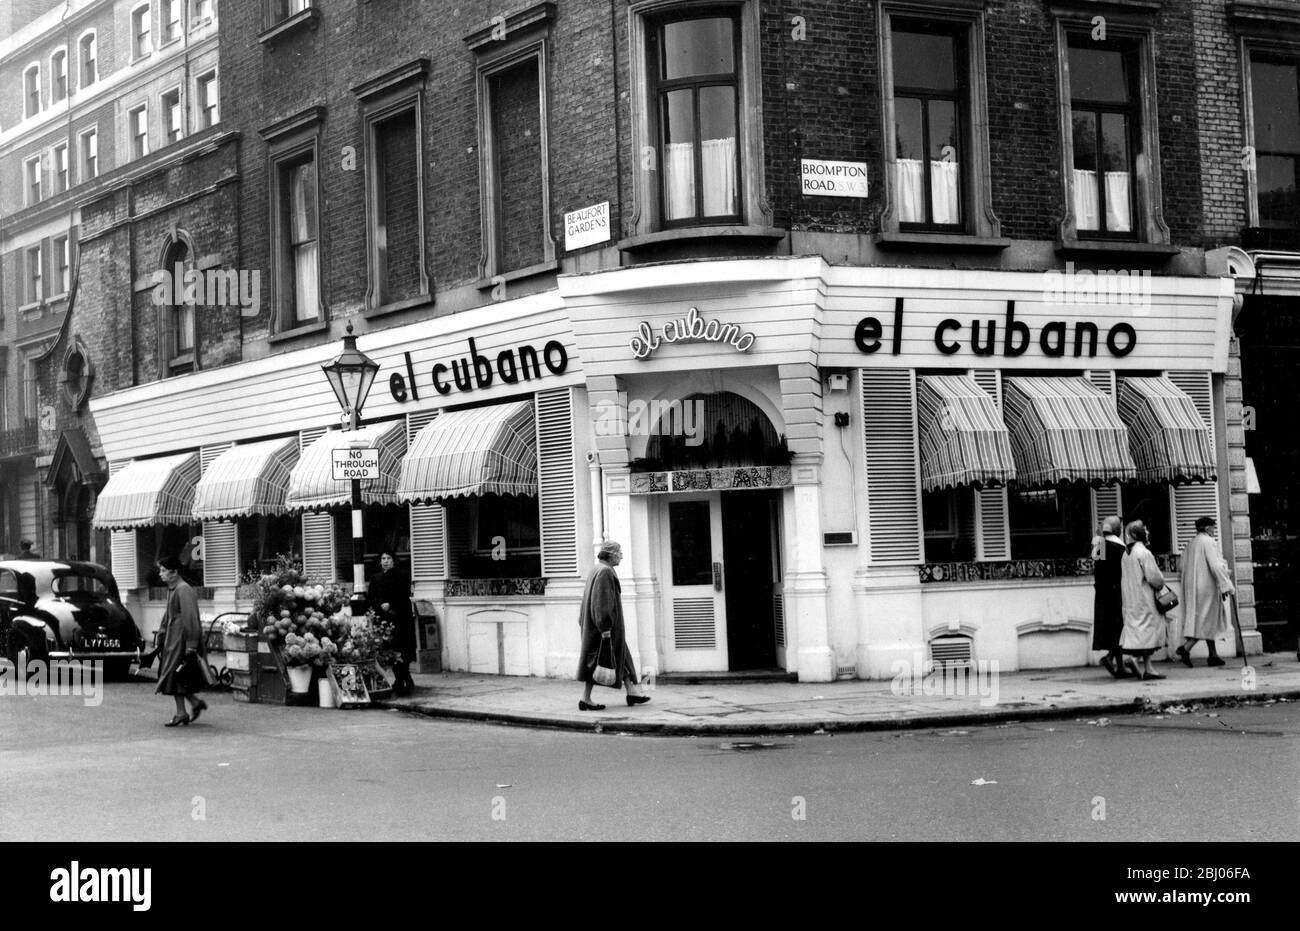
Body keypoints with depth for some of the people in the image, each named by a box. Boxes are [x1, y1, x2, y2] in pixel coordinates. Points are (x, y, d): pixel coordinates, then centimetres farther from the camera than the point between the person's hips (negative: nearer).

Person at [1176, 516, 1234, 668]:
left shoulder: (1191, 544, 12)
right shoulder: (1208, 542, -13)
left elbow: (1185, 567, 16)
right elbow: (1215, 565, -19)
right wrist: (1225, 586, -17)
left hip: (1192, 587, 9)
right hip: (1207, 587, -9)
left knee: (1207, 622, 13)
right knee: (1207, 621, -5)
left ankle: (1213, 656, 15)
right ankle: (1186, 648, -18)